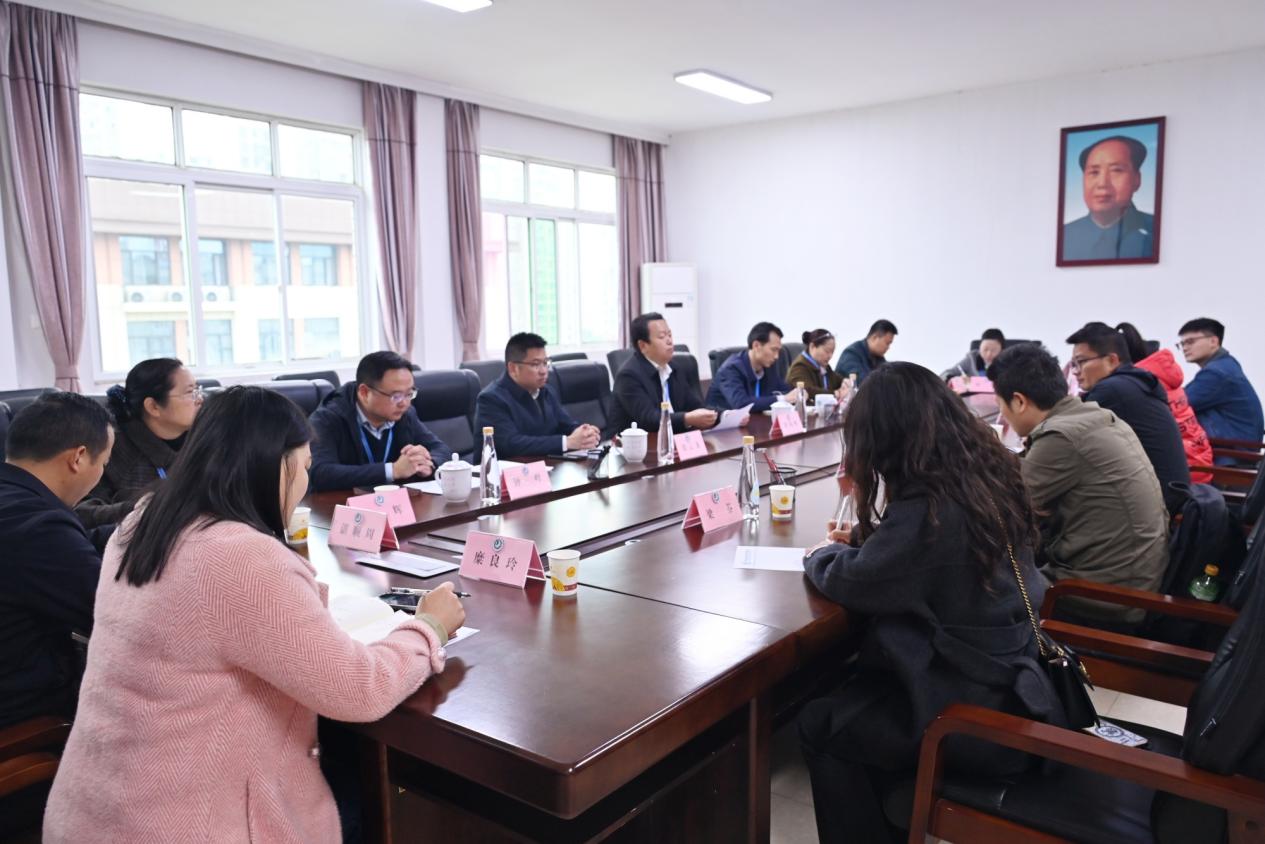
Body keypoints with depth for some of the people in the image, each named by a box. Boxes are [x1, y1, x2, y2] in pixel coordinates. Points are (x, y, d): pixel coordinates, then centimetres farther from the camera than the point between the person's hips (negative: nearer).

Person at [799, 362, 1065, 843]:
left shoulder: (928, 505, -29)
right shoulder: (987, 473, -2)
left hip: (983, 712, -9)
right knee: (854, 694, 21)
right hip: (1013, 678, 9)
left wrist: (822, 554, 3)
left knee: (819, 726, 2)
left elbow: (852, 581, -17)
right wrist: (864, 537, 9)